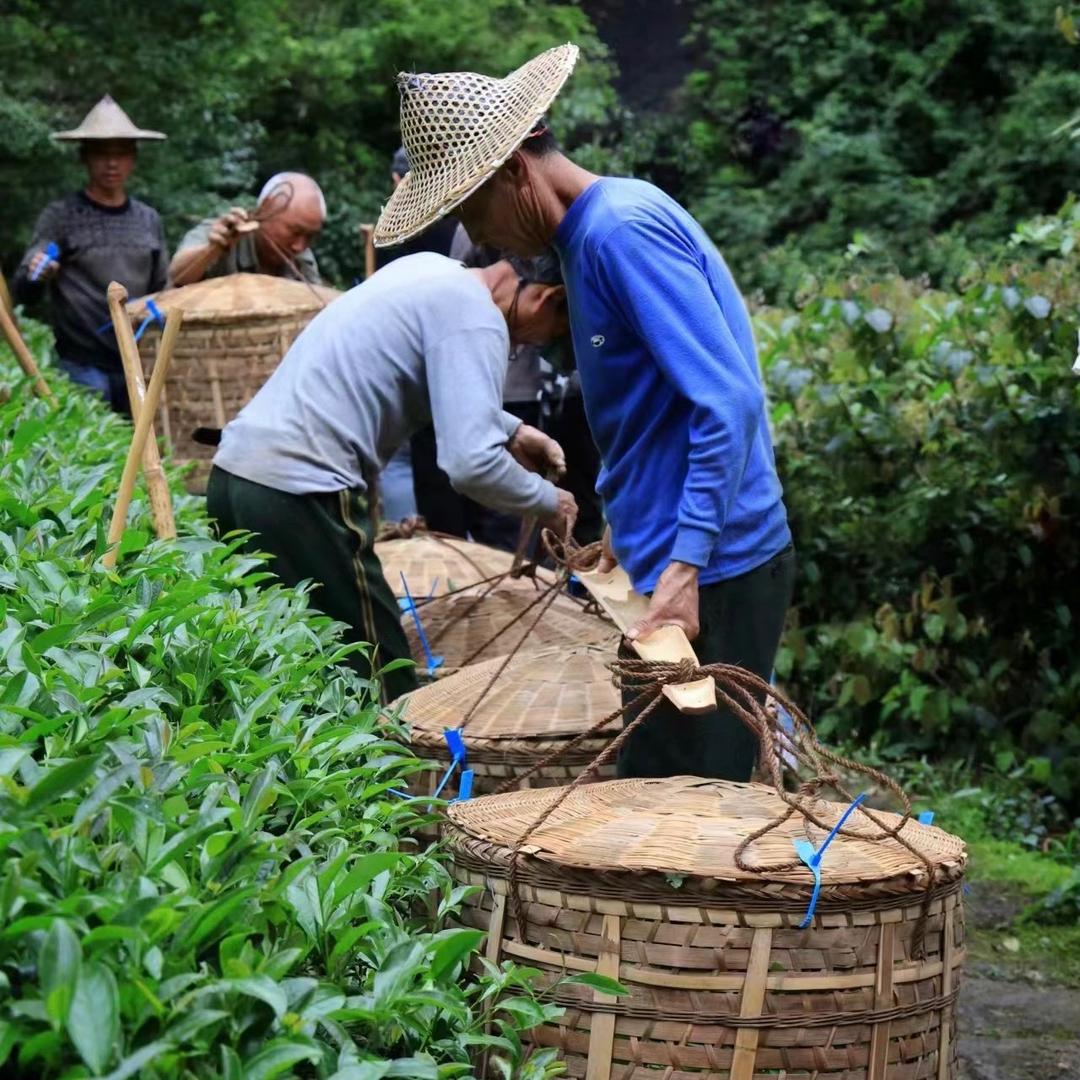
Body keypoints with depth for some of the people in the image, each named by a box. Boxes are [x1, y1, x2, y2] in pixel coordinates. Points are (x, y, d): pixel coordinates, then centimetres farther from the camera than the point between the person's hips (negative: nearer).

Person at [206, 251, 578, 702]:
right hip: (297, 492, -10)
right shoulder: (476, 319, -11)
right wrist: (549, 501, -3)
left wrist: (510, 431, 29)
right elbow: (472, 464, -19)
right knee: (383, 692, -3)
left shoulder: (430, 268, 16)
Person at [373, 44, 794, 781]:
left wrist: (684, 565, -28)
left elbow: (728, 403, -24)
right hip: (684, 558, 10)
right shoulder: (598, 228, 13)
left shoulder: (622, 230, -17)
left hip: (710, 576, -10)